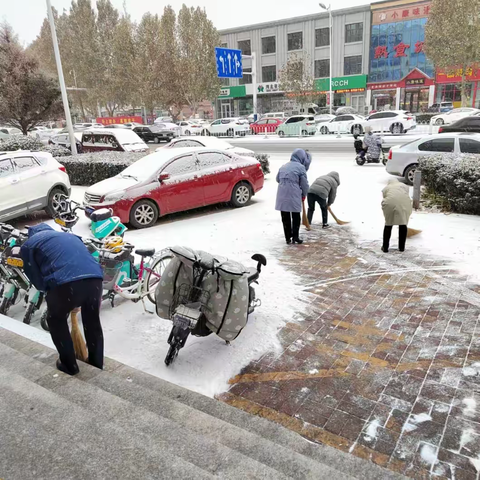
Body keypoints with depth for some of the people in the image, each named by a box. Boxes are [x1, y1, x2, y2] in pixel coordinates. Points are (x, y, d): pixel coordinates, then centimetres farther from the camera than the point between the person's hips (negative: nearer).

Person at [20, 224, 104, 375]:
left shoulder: (29, 244, 23)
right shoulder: (69, 236, 38)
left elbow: (36, 279, 17)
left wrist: (49, 291, 36)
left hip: (65, 282, -4)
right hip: (94, 277, 4)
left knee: (56, 322, 25)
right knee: (93, 321, 26)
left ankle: (69, 365, 32)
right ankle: (97, 363, 40)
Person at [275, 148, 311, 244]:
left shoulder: (284, 166, 15)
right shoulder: (301, 167, -4)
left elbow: (278, 179, 24)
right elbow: (304, 184, -2)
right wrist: (304, 195, 13)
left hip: (282, 196, 5)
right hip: (294, 196, -5)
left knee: (285, 218, 11)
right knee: (296, 217, 10)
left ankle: (288, 238, 16)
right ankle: (295, 237, 13)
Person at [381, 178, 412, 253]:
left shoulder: (386, 188, 26)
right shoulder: (404, 185, 29)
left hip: (390, 203, -1)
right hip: (404, 203, 1)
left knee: (388, 224, 12)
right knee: (403, 224, 14)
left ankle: (385, 247, 16)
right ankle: (401, 247, 20)